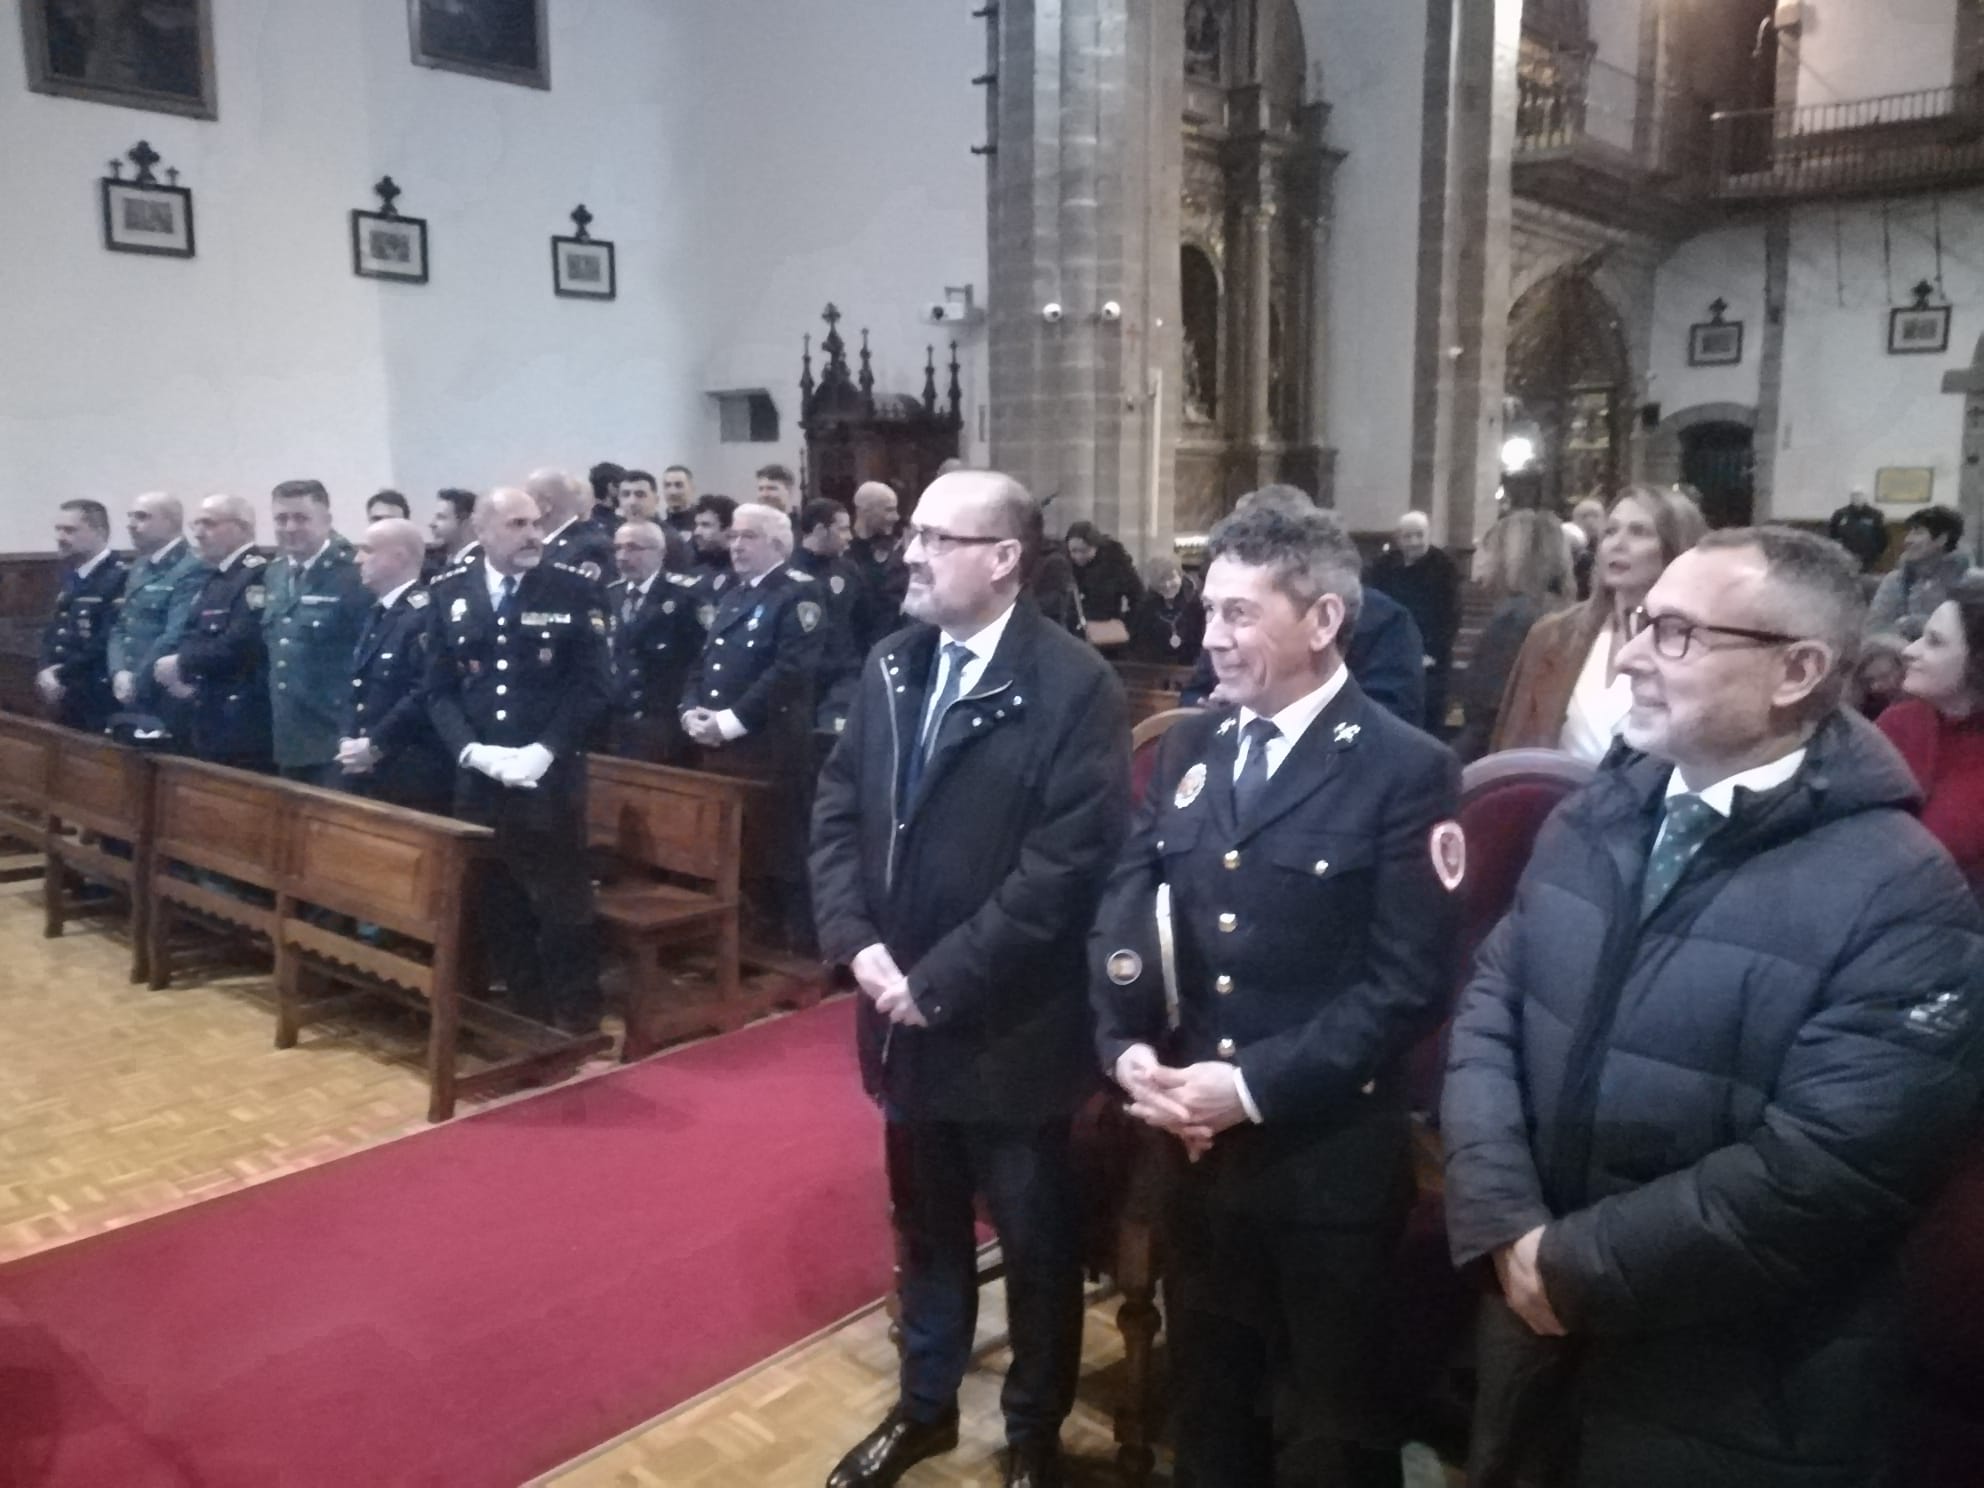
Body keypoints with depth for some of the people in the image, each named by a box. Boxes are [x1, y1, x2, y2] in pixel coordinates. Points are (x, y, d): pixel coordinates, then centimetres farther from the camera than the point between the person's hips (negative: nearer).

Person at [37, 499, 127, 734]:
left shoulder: (120, 577, -15)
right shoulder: (71, 577, 14)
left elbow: (108, 643, -21)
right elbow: (52, 632, 18)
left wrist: (62, 676, -14)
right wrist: (45, 670, 0)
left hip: (98, 703, -8)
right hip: (62, 699, 8)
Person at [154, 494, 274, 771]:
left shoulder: (259, 576, -13)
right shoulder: (212, 577, 17)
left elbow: (240, 644, -23)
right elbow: (194, 638, 19)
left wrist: (182, 664, -11)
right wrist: (181, 678, -1)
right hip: (208, 722, 9)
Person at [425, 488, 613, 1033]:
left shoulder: (576, 590, -2)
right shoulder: (449, 592, 6)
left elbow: (594, 686, -5)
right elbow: (439, 688, 6)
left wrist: (544, 750, -14)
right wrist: (471, 750, -10)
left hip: (552, 779, -3)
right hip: (477, 779, 3)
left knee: (563, 902, 1)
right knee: (499, 905, 10)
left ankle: (576, 1021, 13)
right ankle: (522, 1016, 23)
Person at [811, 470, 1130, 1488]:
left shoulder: (1074, 687, -17)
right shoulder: (891, 665, 4)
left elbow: (1063, 867, -21)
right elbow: (836, 811, 6)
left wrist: (940, 981, -20)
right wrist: (857, 943, -8)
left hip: (1008, 1027, -5)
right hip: (901, 1011, 6)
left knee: (1037, 1241, 15)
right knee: (926, 1225, 24)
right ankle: (925, 1404, 45)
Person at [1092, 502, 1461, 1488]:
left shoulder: (1408, 770, -12)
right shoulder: (1186, 750, 7)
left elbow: (1408, 982, -16)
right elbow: (1122, 910, 6)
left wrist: (1255, 1085, -20)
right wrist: (1127, 1047, -10)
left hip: (1327, 1156, -5)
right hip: (1190, 1141, 5)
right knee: (1207, 1400, 24)